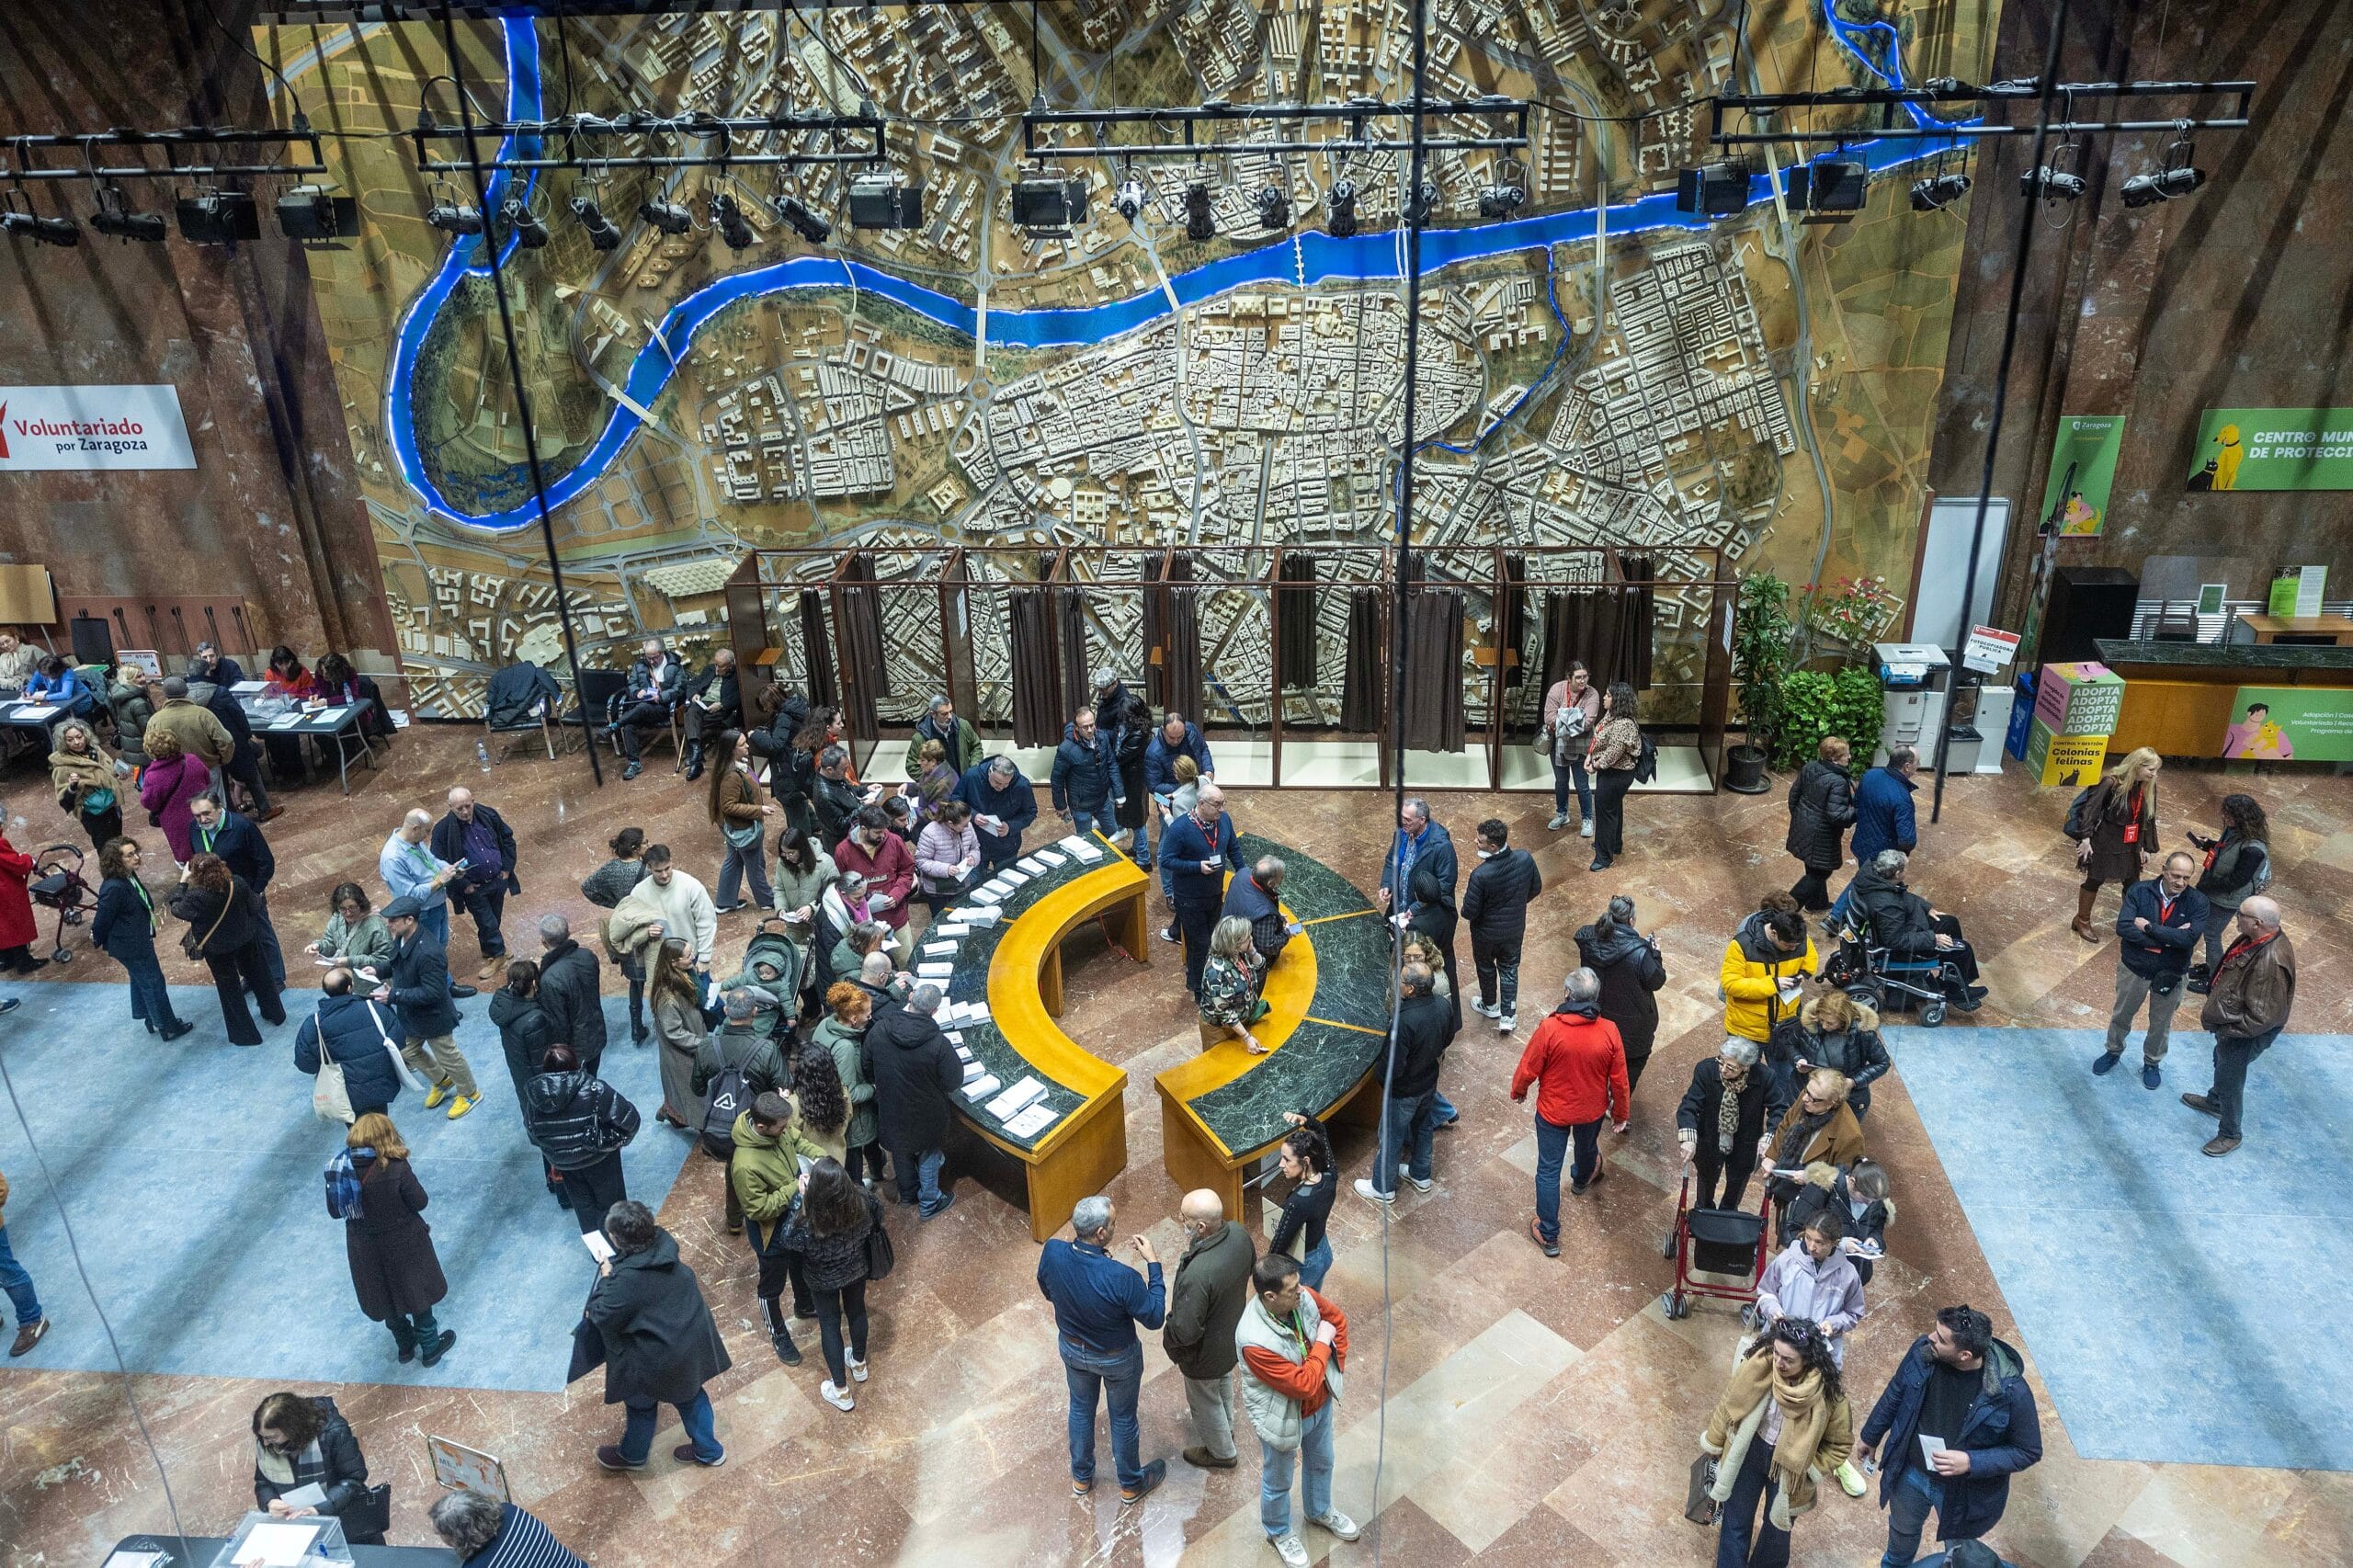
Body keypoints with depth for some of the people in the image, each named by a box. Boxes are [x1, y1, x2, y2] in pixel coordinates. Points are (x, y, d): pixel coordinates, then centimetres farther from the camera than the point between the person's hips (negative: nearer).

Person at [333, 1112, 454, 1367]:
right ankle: (430, 1348, 35)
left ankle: (405, 1345, 45)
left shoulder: (342, 1168, -15)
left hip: (365, 1250, 4)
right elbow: (419, 1202, -18)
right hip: (403, 1246, -4)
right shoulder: (396, 1168, -27)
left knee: (386, 1296, 26)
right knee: (418, 1295, 19)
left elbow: (335, 1211, -3)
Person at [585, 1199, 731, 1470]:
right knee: (689, 1392, 28)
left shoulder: (626, 1279, -35)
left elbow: (601, 1317, -21)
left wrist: (606, 1278, -10)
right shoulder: (663, 1242, -15)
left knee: (641, 1402, 24)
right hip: (693, 1336, 6)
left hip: (658, 1356, -6)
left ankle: (632, 1455, 51)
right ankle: (708, 1450, 46)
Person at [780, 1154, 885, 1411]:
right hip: (857, 1270, 3)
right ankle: (859, 1364, 56)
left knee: (830, 1324, 22)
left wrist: (802, 1200, -25)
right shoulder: (862, 1200, -31)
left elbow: (790, 1238, -18)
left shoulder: (810, 1223, -40)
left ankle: (841, 1391, 39)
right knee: (856, 1312, 29)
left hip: (823, 1280, -3)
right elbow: (877, 1214, -8)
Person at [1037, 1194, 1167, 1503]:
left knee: (1081, 1407, 31)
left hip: (1072, 1349, 4)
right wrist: (1153, 1263, -18)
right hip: (1116, 1358, -4)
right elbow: (1155, 1318, -23)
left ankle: (1081, 1477, 53)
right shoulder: (1121, 1277, -41)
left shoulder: (1051, 1253, -28)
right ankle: (1131, 1484, 49)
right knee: (1123, 1417, 24)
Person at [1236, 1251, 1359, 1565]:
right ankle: (1278, 1533, 53)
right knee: (1278, 1482, 24)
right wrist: (1322, 1343, -26)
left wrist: (1336, 1365, -4)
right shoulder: (1254, 1341, -42)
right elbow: (1304, 1384, -35)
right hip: (1283, 1419, -6)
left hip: (1321, 1404, 6)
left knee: (1321, 1463, 32)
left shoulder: (1303, 1297, -23)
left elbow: (1338, 1319, -1)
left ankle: (1320, 1512, 61)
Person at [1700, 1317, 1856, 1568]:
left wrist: (1809, 1469, -15)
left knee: (1777, 1529, 22)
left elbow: (1840, 1443, -10)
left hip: (1788, 1467, -1)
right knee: (1735, 1523, 16)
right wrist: (1715, 1443, 4)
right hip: (1747, 1454, 1)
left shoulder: (1827, 1392, -29)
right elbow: (1731, 1401, -7)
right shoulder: (1758, 1365, -25)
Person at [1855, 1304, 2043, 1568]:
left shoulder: (2011, 1391, -32)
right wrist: (1870, 1436, 11)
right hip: (1909, 1474, 4)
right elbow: (1895, 1393, -2)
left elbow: (2029, 1452, -17)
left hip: (1963, 1491, -3)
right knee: (1902, 1531, 32)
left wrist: (1971, 1462, -31)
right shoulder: (1922, 1350, -22)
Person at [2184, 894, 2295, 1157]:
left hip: (2245, 1035, -9)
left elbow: (2262, 1017, -33)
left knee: (2230, 1081, 12)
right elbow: (2230, 968, 7)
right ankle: (2214, 1101, 58)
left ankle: (2229, 1135, 34)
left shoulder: (2270, 962, -39)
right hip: (2232, 1021, 9)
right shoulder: (2256, 938, -12)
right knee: (2221, 1062, 32)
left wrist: (2225, 1030, -22)